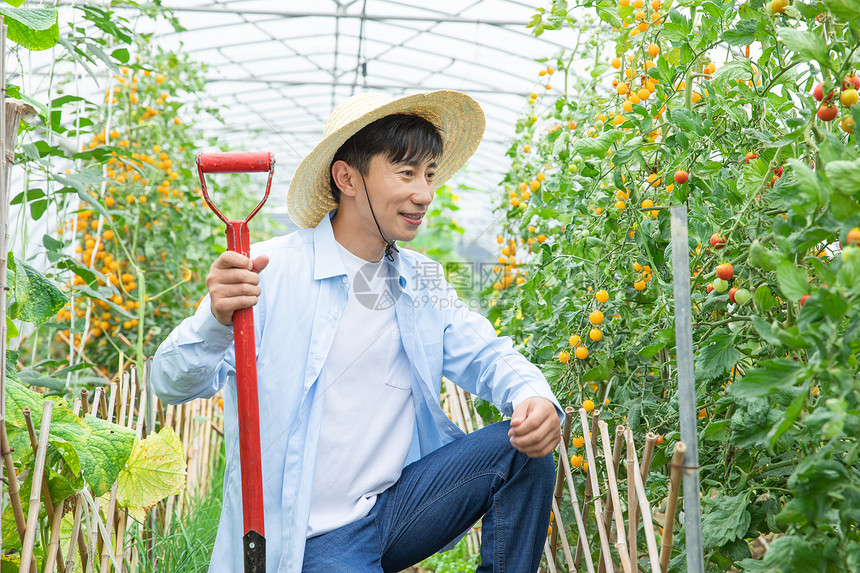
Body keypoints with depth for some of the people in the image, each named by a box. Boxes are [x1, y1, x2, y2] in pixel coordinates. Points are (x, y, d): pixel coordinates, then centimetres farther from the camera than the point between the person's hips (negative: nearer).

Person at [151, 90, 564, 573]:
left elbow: (485, 356, 9)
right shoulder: (271, 272, -12)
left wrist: (533, 397, -15)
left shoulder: (422, 281, 10)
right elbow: (174, 385, -17)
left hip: (397, 505, 5)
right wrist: (217, 321, -40)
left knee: (523, 449, -11)